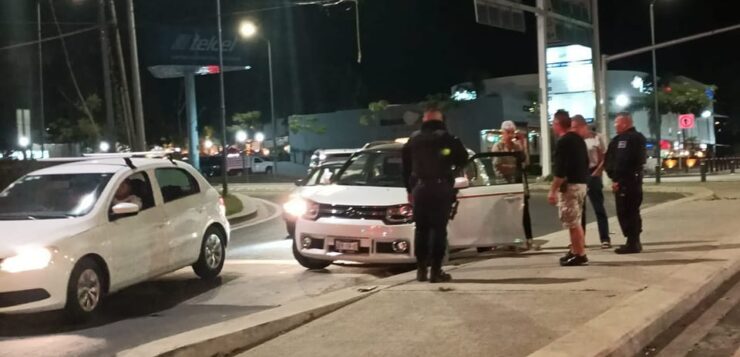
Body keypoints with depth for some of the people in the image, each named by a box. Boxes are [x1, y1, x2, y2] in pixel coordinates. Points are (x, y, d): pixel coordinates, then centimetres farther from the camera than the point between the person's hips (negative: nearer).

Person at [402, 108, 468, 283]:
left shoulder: (414, 139, 12)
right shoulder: (446, 138, 1)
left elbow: (405, 165, 12)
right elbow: (463, 158, 0)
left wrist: (410, 189, 17)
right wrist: (453, 168, 20)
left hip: (420, 188, 3)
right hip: (441, 188, -3)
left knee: (421, 229, 9)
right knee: (439, 229, -3)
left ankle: (421, 269, 7)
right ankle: (436, 270, -7)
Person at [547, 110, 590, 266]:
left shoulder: (563, 142, -15)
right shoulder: (578, 139, 14)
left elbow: (560, 170, -21)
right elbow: (584, 163, 20)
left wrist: (553, 190, -18)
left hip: (570, 185, -10)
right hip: (581, 183, 10)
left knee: (573, 223, -6)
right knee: (575, 222, 17)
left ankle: (580, 255, -4)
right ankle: (575, 251, 23)